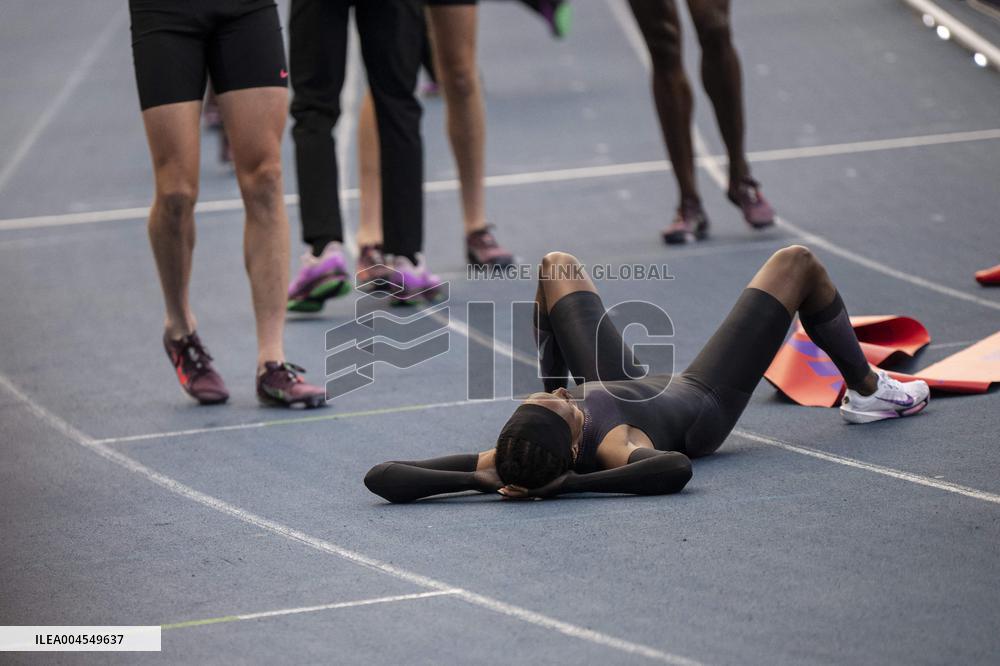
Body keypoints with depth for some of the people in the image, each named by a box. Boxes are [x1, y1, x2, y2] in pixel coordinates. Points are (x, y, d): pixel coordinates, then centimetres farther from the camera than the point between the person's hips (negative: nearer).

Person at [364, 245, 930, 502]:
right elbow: (675, 467, -69)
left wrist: (482, 478, -52)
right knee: (797, 262, 7)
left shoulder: (514, 457, -39)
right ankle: (868, 389, 34)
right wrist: (569, 484, -63)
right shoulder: (613, 448, -48)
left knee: (559, 266, 24)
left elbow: (384, 476, -45)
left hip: (621, 387, 4)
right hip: (700, 404, -4)